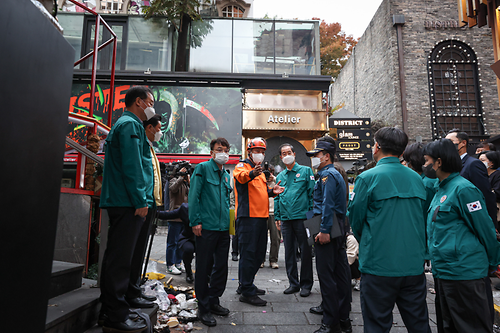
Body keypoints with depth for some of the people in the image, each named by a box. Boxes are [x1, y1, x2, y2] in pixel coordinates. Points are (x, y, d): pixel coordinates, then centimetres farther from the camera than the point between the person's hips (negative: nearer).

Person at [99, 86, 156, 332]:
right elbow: (131, 166, -19)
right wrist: (140, 201, -19)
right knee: (121, 257, -7)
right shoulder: (130, 125, -9)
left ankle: (127, 296, 34)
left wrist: (143, 200, 24)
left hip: (128, 204, 11)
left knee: (131, 254, 20)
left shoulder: (130, 125, 24)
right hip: (127, 203, -11)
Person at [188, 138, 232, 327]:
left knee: (221, 267, 13)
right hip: (206, 227, -7)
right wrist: (195, 221, -16)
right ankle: (203, 308, 17)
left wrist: (229, 222, 15)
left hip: (223, 228, 7)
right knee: (204, 268, 3)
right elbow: (193, 196, -10)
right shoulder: (202, 168, -4)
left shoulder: (226, 175, 16)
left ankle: (213, 301, 30)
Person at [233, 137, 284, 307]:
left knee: (259, 254, 16)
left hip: (261, 217, 9)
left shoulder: (259, 171, 22)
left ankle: (246, 285, 30)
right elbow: (241, 176, -28)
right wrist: (252, 173, -50)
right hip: (248, 216, -9)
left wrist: (272, 191, 9)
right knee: (248, 253, -6)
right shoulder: (242, 166, -4)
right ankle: (247, 292, 3)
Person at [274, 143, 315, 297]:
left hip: (302, 217, -4)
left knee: (305, 251, 2)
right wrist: (277, 217, 11)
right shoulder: (280, 176, 15)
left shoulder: (305, 171, 2)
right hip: (285, 219, 5)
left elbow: (312, 193, -2)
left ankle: (306, 284, 15)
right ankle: (293, 283, 22)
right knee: (289, 251, 10)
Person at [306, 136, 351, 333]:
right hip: (339, 230, 10)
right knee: (340, 273, 15)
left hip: (328, 230, -10)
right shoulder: (334, 173, 19)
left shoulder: (327, 174, -12)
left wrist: (324, 230, -24)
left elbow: (328, 204, -21)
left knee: (326, 274, -5)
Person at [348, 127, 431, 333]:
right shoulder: (417, 179, 5)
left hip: (379, 265, -5)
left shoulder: (367, 178, -11)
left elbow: (355, 218, -4)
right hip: (414, 265, 5)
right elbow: (422, 218, 15)